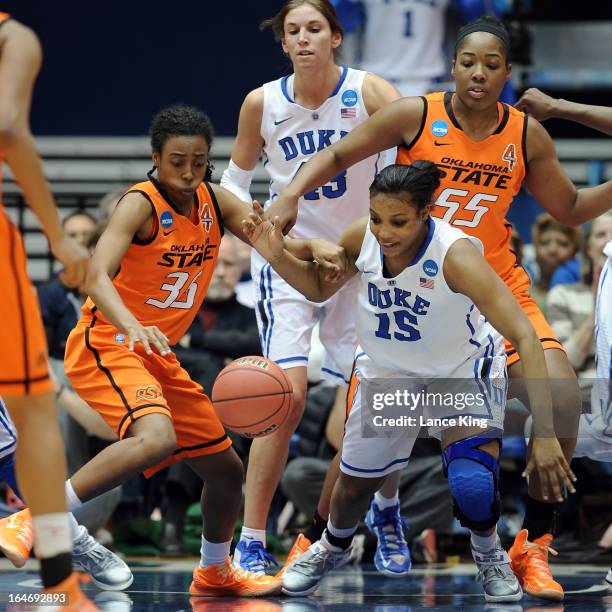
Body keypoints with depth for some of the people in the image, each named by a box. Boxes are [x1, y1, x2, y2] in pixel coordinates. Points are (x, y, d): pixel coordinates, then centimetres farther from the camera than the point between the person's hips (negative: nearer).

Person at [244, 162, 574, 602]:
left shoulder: (456, 255, -37)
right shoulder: (362, 239, -22)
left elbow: (526, 339, -39)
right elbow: (319, 288, 1)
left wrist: (544, 433, -45)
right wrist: (278, 258, -20)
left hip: (462, 371, -4)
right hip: (387, 372, 4)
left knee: (472, 483, -26)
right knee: (354, 484, 15)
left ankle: (489, 554, 8)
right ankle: (334, 546, 51)